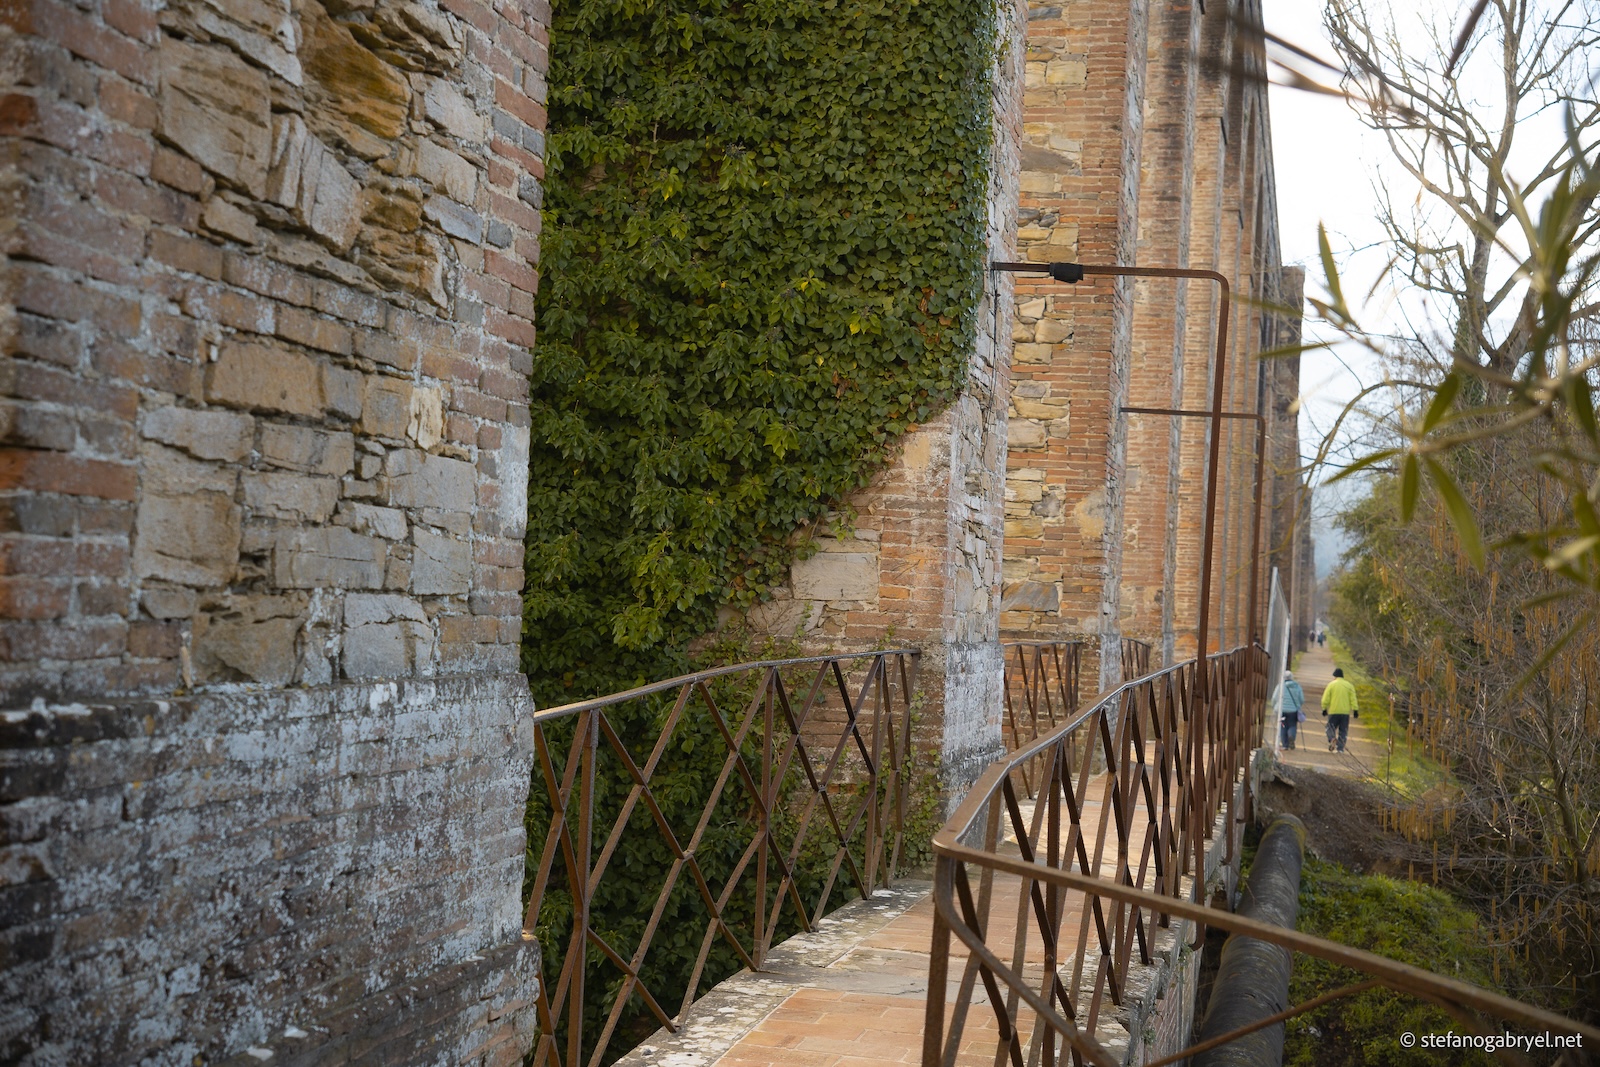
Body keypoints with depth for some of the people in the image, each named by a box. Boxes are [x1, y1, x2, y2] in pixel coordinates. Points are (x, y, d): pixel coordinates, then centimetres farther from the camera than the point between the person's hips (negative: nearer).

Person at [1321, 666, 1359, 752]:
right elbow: (1353, 699, 0)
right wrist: (1355, 710, 0)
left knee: (1330, 728, 8)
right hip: (1345, 712, 2)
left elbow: (1325, 699, -3)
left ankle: (1332, 739, -22)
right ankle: (1340, 748, 2)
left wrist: (1324, 709, 6)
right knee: (1343, 731, 8)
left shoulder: (1331, 685, -1)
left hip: (1333, 712, -2)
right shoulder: (1349, 685, 5)